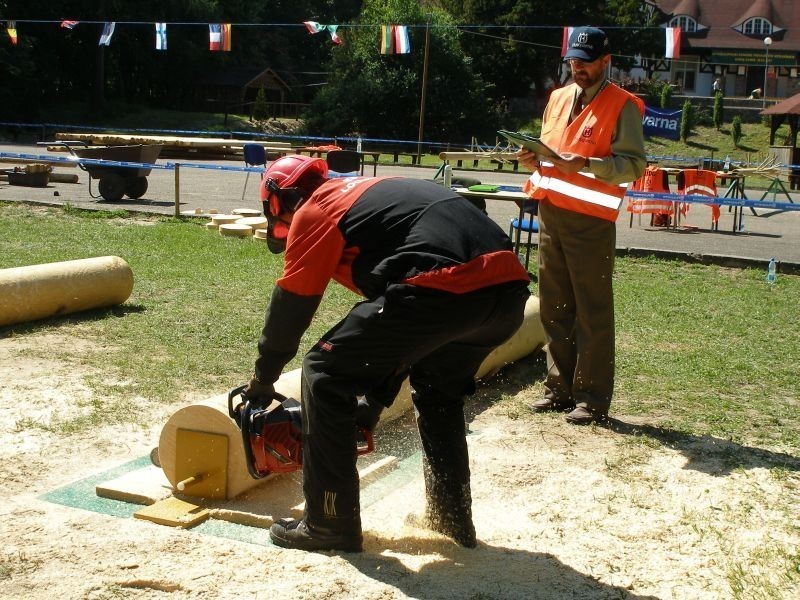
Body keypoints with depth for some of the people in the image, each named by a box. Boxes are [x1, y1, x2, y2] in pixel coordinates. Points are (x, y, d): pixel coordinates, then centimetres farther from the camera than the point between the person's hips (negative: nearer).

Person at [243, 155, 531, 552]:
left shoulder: (314, 210, 14)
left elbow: (291, 305, 15)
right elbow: (402, 327, 38)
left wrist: (263, 378, 31)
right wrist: (374, 399, 40)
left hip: (443, 288, -9)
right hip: (508, 287, 9)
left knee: (326, 377, 8)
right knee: (438, 389, 33)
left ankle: (331, 523, 14)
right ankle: (453, 518, 36)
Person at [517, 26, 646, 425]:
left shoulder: (621, 106, -4)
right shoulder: (558, 99, 17)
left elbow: (635, 165, -11)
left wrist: (587, 164, -24)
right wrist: (534, 161, 3)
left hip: (590, 219, -6)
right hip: (550, 213, 7)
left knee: (593, 312, -2)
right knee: (553, 309, 10)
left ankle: (593, 397, 5)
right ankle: (560, 388, 21)